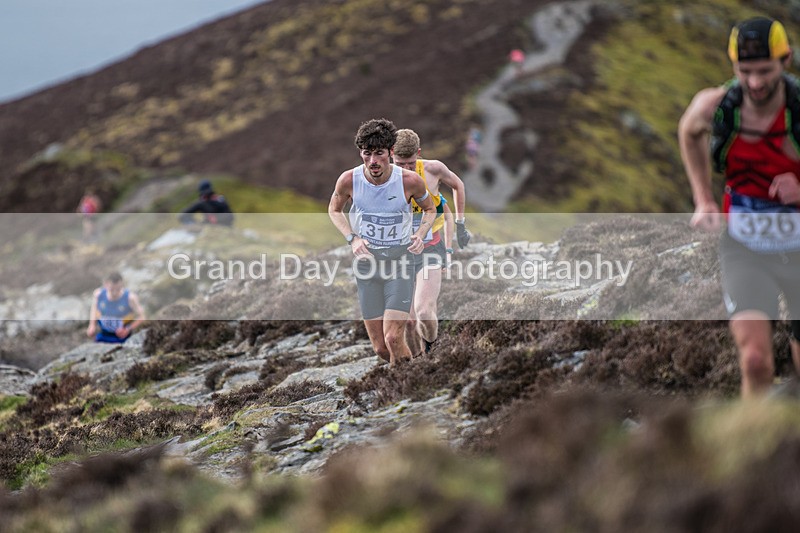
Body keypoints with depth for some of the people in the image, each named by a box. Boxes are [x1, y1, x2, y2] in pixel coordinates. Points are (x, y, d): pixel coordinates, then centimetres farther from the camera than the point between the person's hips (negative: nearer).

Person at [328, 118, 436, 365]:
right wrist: (352, 239, -5)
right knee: (380, 348, 3)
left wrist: (420, 234, -11)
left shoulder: (410, 181, -14)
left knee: (393, 338, -17)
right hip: (366, 260, 2)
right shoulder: (349, 180, -11)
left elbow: (430, 209, 8)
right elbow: (334, 210, 11)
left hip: (400, 260, -2)